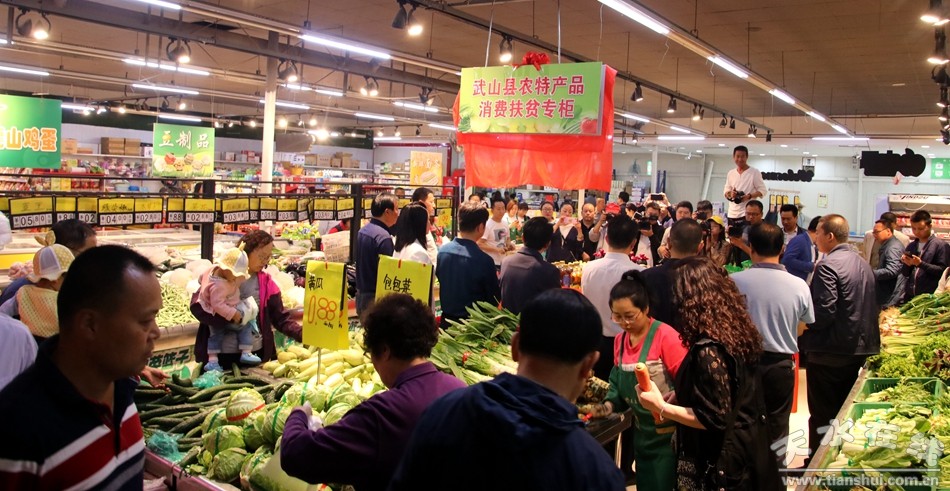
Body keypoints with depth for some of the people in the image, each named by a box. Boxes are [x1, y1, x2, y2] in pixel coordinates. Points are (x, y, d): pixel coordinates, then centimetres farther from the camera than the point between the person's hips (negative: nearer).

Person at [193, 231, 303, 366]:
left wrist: (304, 334, -14)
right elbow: (197, 306, -15)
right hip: (224, 353, -3)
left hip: (257, 352, 4)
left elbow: (281, 318, 3)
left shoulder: (266, 282, 5)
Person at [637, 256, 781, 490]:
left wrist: (661, 407, -17)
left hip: (719, 461, -9)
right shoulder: (736, 332, 0)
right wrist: (678, 402, 17)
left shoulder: (708, 351, -27)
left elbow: (713, 419, -23)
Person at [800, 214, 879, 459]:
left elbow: (824, 312, -23)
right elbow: (870, 307, 16)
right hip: (860, 347, 8)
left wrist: (802, 339, -9)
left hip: (830, 351, -8)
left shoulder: (827, 266, -18)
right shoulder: (863, 263, 9)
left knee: (822, 414, 2)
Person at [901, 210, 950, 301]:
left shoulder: (941, 245, -3)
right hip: (910, 295, 5)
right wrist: (907, 264, -6)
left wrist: (921, 264, -20)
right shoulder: (911, 246, 14)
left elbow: (943, 271, -12)